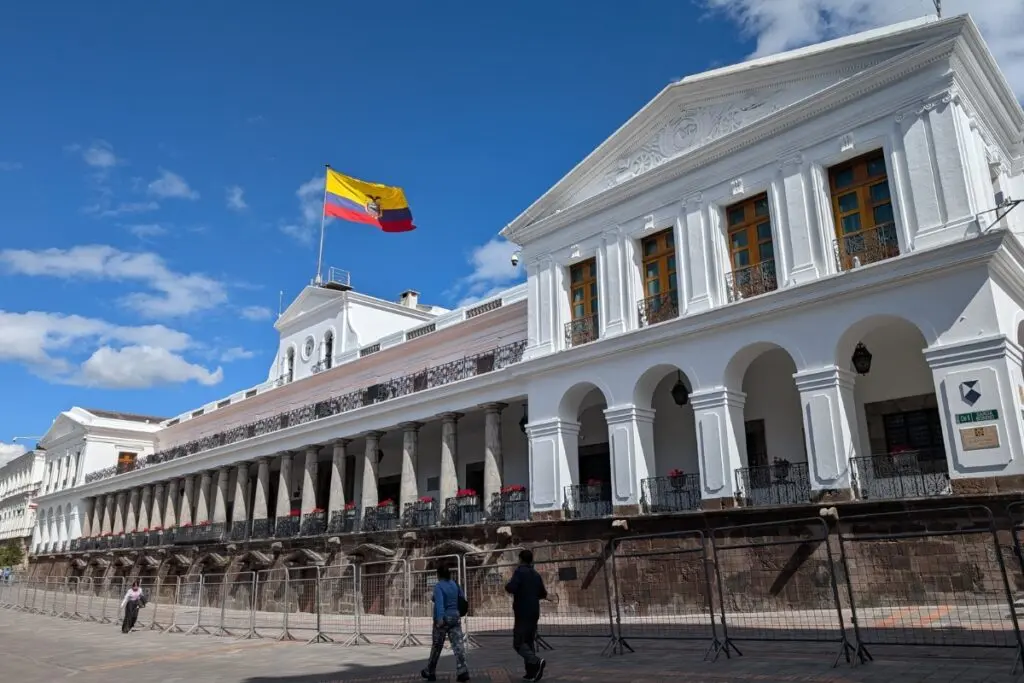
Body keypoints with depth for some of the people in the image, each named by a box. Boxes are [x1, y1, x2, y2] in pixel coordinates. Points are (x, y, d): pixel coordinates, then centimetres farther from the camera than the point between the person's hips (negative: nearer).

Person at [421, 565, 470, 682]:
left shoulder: (438, 586, -10)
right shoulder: (455, 584, 9)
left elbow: (439, 602, -25)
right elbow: (462, 599, 13)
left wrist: (440, 618, -35)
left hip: (443, 619, -5)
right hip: (455, 618, 5)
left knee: (436, 647, 10)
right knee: (458, 644, -4)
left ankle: (430, 672, 26)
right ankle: (462, 672, -18)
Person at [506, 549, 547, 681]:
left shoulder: (519, 572, -10)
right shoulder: (536, 575, 11)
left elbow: (511, 588, -24)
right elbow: (543, 594, 17)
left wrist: (508, 584, -1)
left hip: (522, 613, -7)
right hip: (534, 613, 7)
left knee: (518, 643, -3)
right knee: (530, 642, 14)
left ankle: (537, 662, -23)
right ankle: (531, 672, 9)